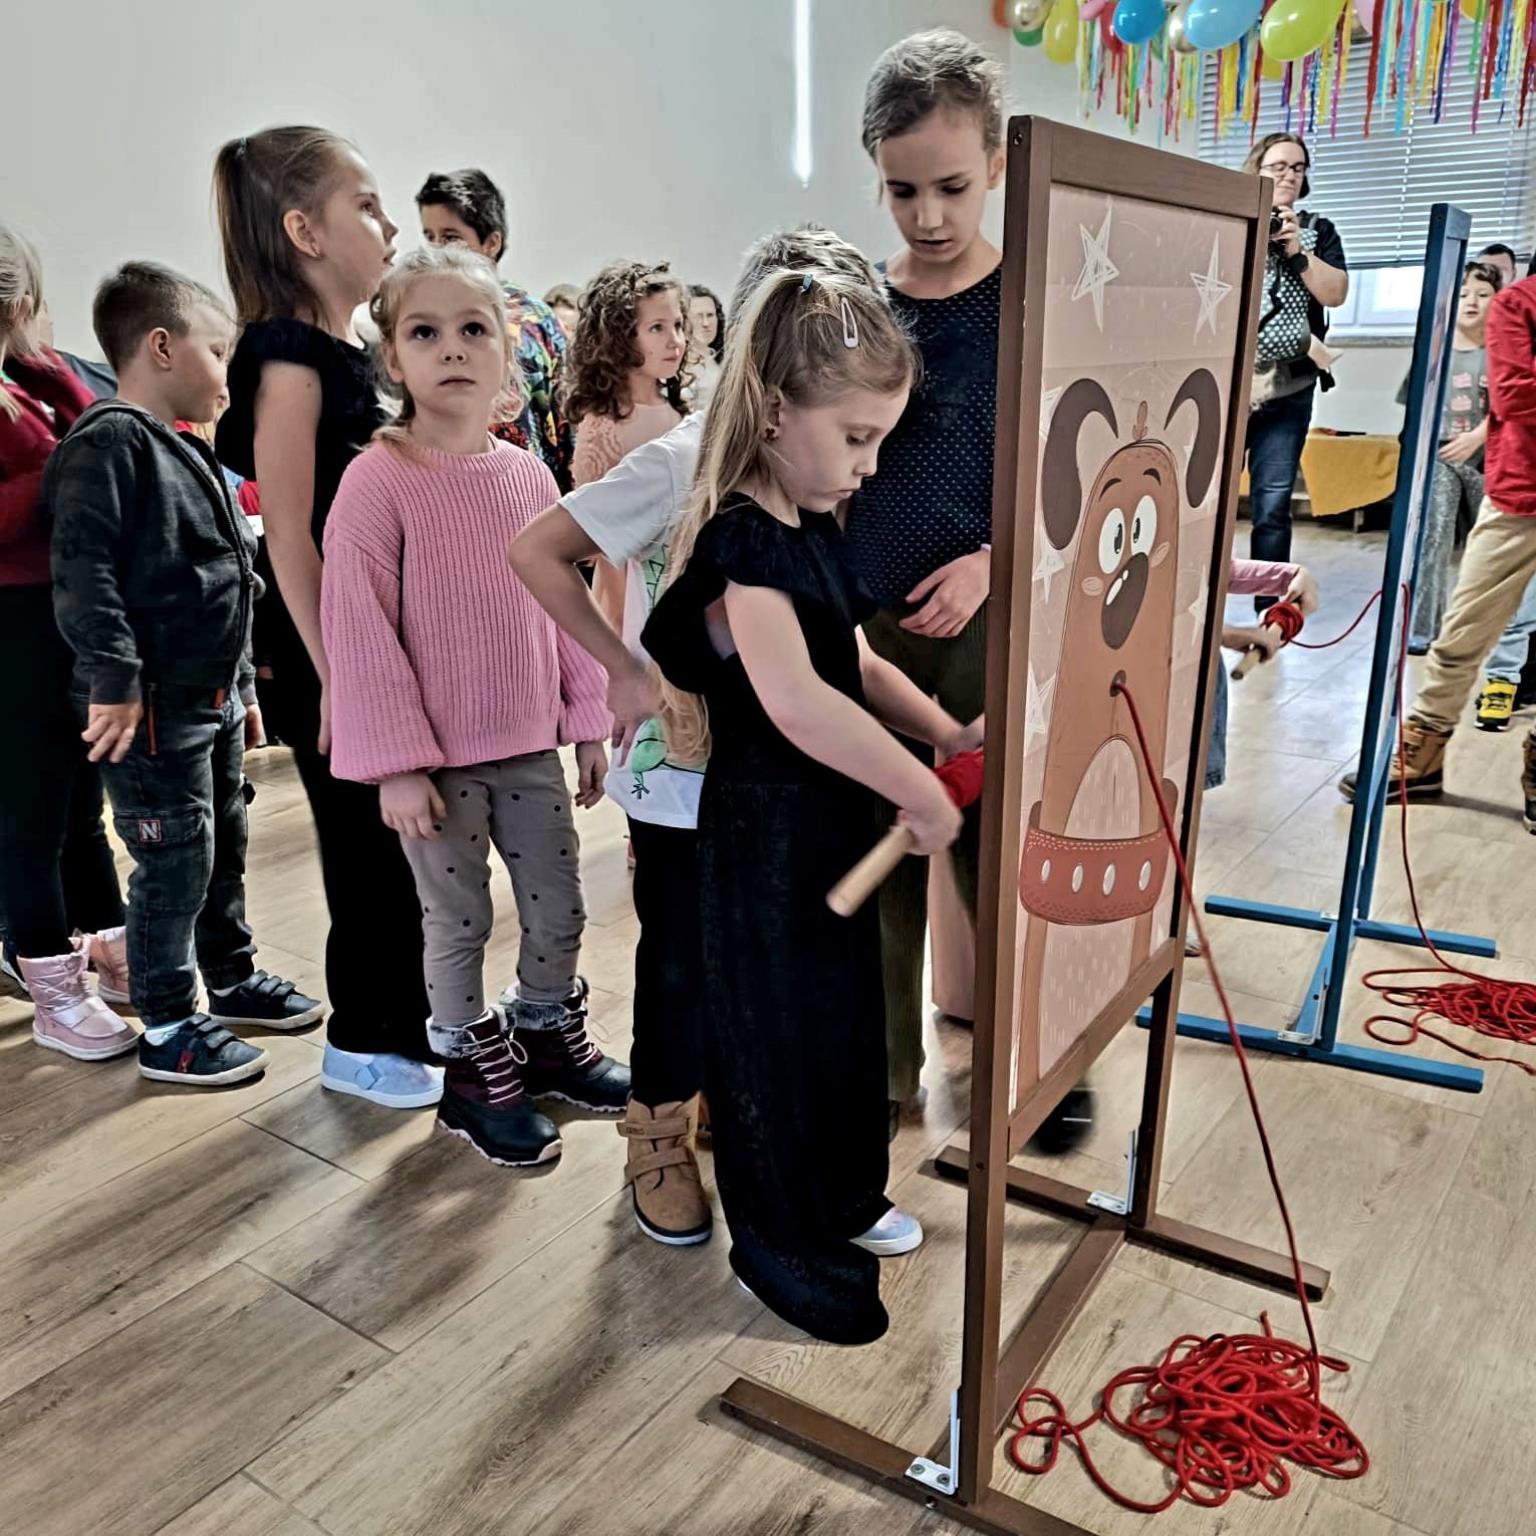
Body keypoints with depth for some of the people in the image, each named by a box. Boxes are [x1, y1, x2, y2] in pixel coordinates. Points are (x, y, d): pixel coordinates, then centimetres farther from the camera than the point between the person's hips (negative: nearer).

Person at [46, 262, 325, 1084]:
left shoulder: (187, 453, 17)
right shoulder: (109, 442, -14)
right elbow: (82, 569, -23)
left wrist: (242, 685, 22)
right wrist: (114, 679, -27)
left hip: (212, 696, 10)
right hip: (153, 706, -10)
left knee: (225, 845, 19)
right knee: (175, 862, -2)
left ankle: (233, 979, 36)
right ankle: (168, 1028, 13)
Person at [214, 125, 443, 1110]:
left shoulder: (359, 355, 11)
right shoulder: (288, 353, -15)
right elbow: (290, 532, -19)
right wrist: (335, 677, -20)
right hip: (330, 651, -8)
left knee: (407, 839, 16)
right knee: (369, 844, 3)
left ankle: (406, 1024, 33)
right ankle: (362, 1042, 22)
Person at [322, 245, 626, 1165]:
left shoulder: (530, 476, 2)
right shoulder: (378, 481, -13)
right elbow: (359, 629, -14)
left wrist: (589, 721, 8)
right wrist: (397, 762, -15)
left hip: (529, 746, 5)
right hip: (437, 757, -5)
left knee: (559, 908, 15)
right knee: (460, 920, 10)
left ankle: (549, 1037, 40)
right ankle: (476, 1074, 30)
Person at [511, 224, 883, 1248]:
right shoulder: (683, 462, -18)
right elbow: (536, 551, -18)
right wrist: (626, 669, -19)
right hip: (683, 767, -5)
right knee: (681, 961, 9)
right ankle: (659, 1139, 33)